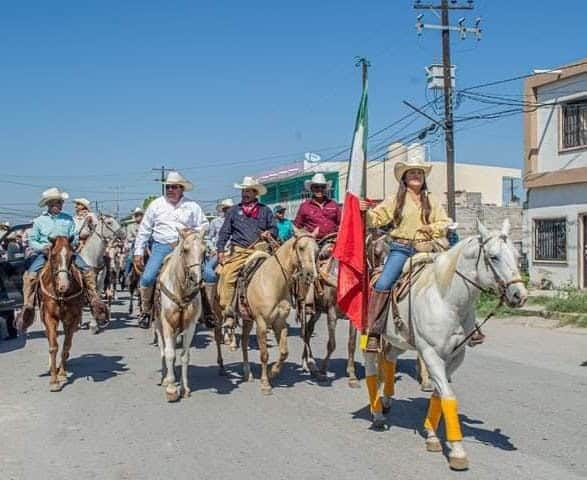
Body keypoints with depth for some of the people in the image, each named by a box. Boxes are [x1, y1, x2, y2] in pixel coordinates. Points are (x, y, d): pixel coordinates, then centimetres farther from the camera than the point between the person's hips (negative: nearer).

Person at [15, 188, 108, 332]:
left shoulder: (68, 219, 10)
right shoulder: (39, 221, 7)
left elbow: (75, 237, 11)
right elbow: (32, 240, 7)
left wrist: (71, 241, -12)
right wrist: (42, 247, -13)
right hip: (44, 253, -1)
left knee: (87, 270, -16)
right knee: (29, 275, -25)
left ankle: (94, 300, -10)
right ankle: (27, 306, -19)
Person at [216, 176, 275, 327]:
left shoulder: (265, 210, 15)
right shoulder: (234, 210, 16)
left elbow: (273, 228, 20)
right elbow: (225, 232, 13)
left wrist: (269, 233, -4)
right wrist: (220, 250, 2)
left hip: (260, 248, 0)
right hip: (239, 250, 0)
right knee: (226, 275, -20)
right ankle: (227, 311, -18)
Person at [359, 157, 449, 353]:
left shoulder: (432, 200, 15)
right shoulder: (395, 200, 10)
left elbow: (444, 225, 14)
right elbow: (377, 218, 6)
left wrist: (431, 229, -5)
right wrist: (365, 211, -14)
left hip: (425, 249, 2)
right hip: (401, 249, -2)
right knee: (383, 284, -20)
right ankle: (373, 332, -18)